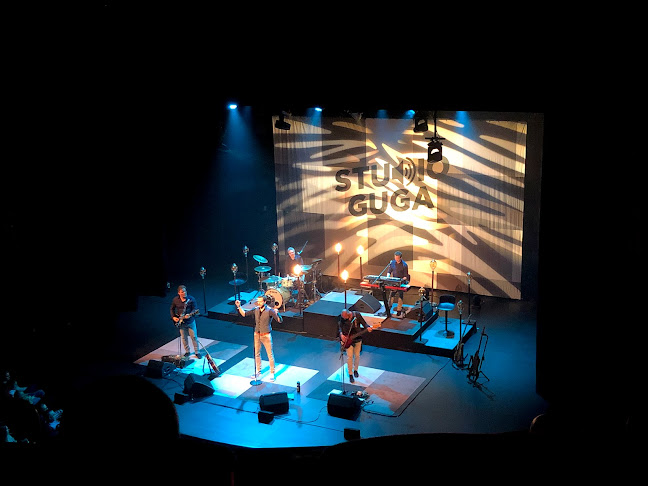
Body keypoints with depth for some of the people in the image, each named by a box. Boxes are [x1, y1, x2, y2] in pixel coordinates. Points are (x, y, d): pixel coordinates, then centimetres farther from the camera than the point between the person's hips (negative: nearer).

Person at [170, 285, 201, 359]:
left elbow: (195, 309, -10)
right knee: (184, 337, 13)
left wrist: (190, 315, -27)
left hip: (190, 321, -2)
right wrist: (173, 317, -2)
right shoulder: (175, 300, -5)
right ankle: (187, 351, 31)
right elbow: (172, 309, 10)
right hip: (181, 322, 2)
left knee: (194, 337, 3)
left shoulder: (191, 299, -13)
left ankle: (197, 352, 17)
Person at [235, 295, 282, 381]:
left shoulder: (269, 310, -16)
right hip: (257, 335, 5)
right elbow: (244, 314, 6)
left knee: (270, 355, 1)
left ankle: (272, 373, 13)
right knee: (257, 354, 17)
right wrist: (239, 306, -7)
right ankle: (258, 371, 33)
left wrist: (277, 314, -42)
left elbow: (280, 321, -22)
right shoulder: (256, 309, -2)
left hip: (266, 335, -5)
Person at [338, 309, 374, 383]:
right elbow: (340, 327, -2)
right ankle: (350, 374, 9)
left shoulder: (357, 315, -15)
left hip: (357, 339, 1)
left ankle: (355, 370, 36)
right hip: (347, 339, -1)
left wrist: (367, 327, -27)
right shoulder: (341, 317, -13)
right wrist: (341, 334, -18)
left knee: (357, 355, 11)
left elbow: (364, 323, -8)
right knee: (349, 356, -4)